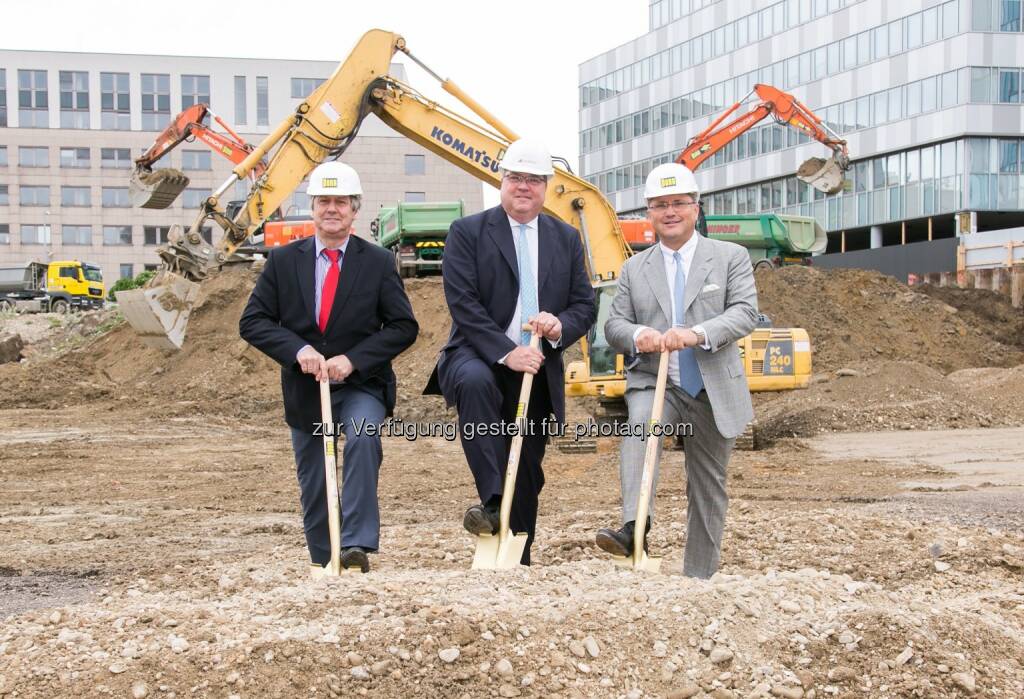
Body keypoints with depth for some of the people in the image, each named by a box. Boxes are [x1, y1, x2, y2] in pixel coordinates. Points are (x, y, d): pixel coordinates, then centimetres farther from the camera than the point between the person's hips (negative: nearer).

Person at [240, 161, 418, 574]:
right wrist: (298, 349, -19)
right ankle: (322, 563, 28)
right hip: (304, 387, 2)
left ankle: (356, 546, -30)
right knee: (313, 483, 10)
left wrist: (353, 359, -17)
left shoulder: (378, 262, -1)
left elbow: (403, 327, -4)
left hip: (361, 385, -2)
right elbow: (252, 322, -1)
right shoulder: (283, 261, 2)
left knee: (362, 437, -31)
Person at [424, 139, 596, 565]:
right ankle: (491, 500, -39)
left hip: (536, 370, 4)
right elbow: (463, 304, -11)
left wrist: (560, 326, -14)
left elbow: (585, 306, 10)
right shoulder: (467, 233, -2)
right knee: (476, 382, -40)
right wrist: (505, 351, -22)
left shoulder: (566, 239, 11)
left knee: (527, 477, 7)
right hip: (479, 356, -4)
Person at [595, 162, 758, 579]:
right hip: (654, 383, 0)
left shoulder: (730, 257, 4)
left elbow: (745, 313, -9)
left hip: (714, 389, 0)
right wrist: (638, 335, -20)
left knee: (707, 489, 8)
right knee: (640, 427, -34)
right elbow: (614, 323, 6)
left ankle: (698, 580, 20)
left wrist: (698, 333, -28)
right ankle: (634, 528, -47)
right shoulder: (634, 268, 11)